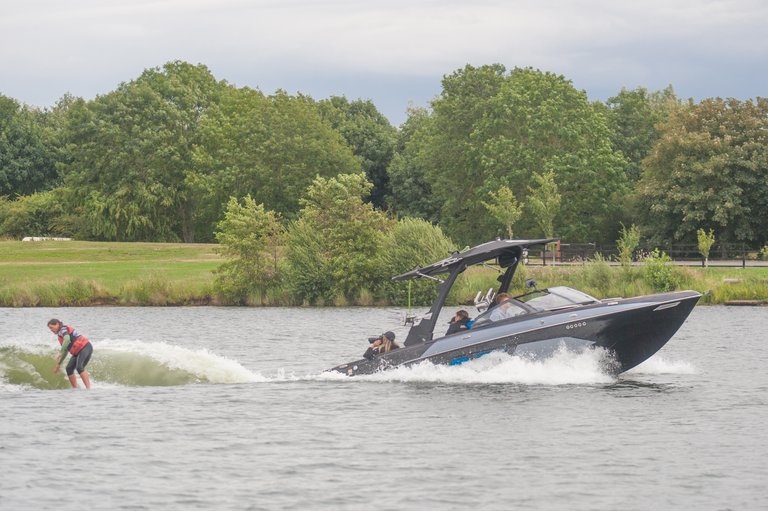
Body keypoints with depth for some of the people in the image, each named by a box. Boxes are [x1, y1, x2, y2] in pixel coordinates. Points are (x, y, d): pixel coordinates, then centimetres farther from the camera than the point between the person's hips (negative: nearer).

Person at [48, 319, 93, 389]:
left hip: (85, 347, -10)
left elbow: (67, 339, -28)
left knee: (79, 367, -26)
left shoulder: (63, 329, -6)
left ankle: (88, 388, -33)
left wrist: (60, 353, -32)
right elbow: (65, 351, 31)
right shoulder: (60, 336, 23)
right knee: (69, 368, 6)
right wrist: (58, 364, 35)